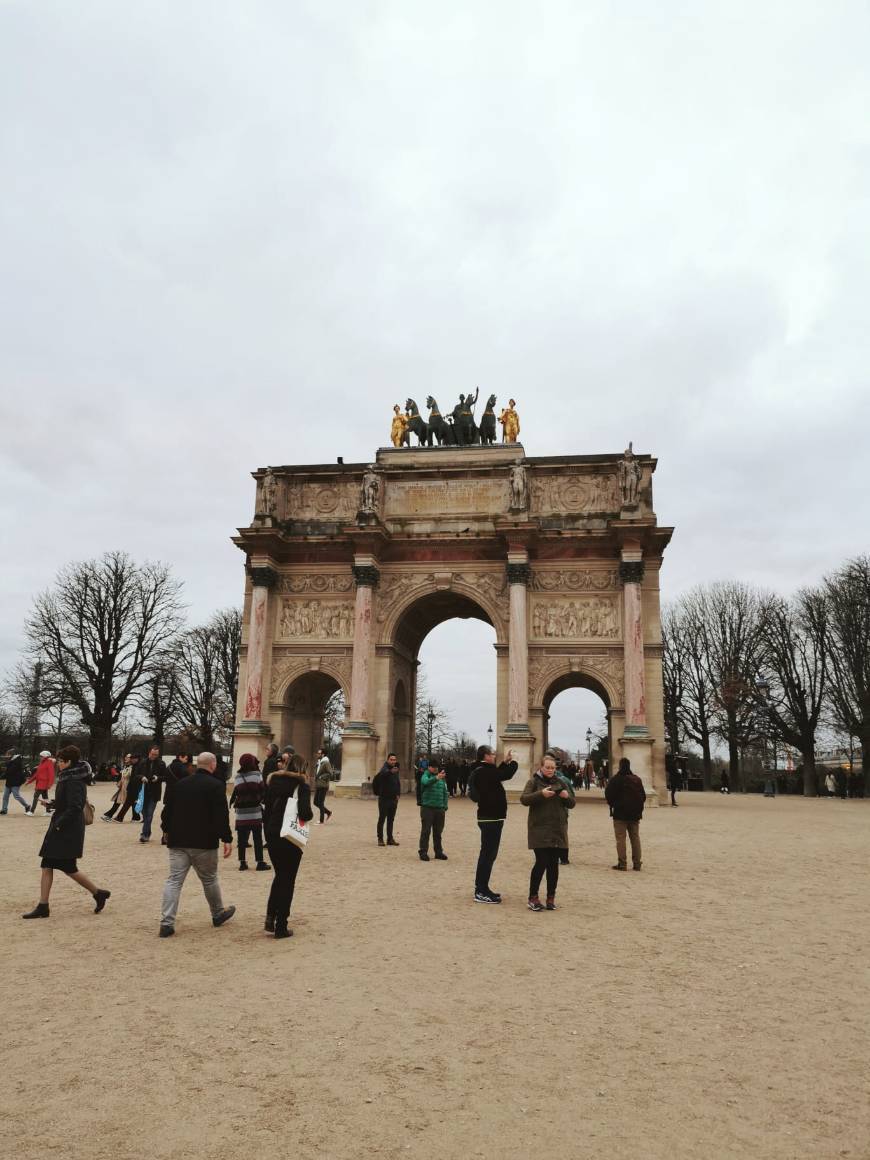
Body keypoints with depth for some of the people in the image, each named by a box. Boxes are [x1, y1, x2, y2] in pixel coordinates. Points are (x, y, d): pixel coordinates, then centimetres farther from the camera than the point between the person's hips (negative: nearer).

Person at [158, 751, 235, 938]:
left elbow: (167, 810, 15)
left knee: (174, 880, 4)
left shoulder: (179, 784, 9)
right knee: (209, 879, 12)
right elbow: (221, 815, -15)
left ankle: (166, 923, -3)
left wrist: (167, 830, 30)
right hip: (204, 842, -4)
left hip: (178, 841, 4)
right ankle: (218, 914, 29)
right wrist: (227, 839, -12)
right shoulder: (216, 785, -9)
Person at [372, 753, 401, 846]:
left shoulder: (396, 770, 10)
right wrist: (391, 771, -61)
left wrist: (398, 794, 9)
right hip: (384, 799, -6)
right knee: (382, 819, -1)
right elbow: (383, 773, -38)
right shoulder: (385, 768, -13)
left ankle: (390, 838, 18)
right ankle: (380, 839, 4)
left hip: (393, 799, 7)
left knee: (391, 820, 11)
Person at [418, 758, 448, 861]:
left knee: (438, 832, 13)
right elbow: (426, 782, -29)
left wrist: (445, 807, 10)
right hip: (427, 808, -5)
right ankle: (423, 852, 5)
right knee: (426, 831, -2)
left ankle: (439, 852, 22)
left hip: (439, 809, 5)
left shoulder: (442, 778, 12)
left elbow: (445, 793, 16)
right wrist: (436, 778, -47)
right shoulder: (425, 776, -4)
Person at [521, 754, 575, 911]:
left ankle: (551, 898, 15)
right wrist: (541, 794, -27)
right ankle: (533, 897, 3)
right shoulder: (534, 781, 0)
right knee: (541, 862, -9)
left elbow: (571, 804, 12)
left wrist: (567, 796, -11)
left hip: (558, 831, 4)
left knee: (553, 864, 5)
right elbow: (524, 799, -12)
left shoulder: (560, 782, 13)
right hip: (539, 830, -4)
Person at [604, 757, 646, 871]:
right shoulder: (637, 779, 6)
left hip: (620, 814, -5)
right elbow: (643, 796, 10)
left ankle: (622, 863, -4)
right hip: (635, 814, 5)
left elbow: (608, 794, -11)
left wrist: (613, 805, 6)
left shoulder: (615, 779, -11)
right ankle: (636, 863, 11)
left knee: (620, 839, -1)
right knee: (635, 838, 11)